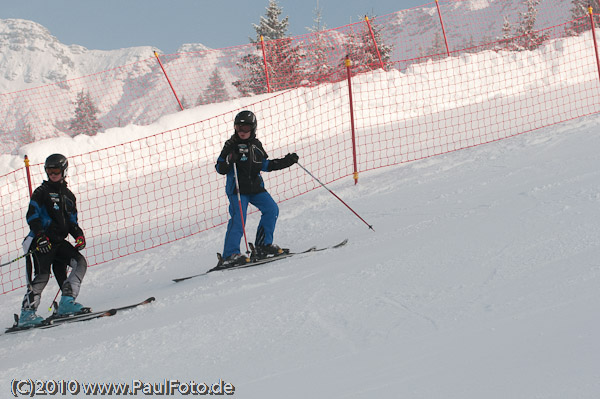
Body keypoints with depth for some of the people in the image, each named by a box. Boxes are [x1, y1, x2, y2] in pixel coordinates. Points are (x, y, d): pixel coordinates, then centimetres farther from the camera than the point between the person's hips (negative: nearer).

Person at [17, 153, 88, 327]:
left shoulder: (68, 195, 22)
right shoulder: (42, 192, 4)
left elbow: (71, 222, 25)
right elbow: (32, 215, -6)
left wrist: (79, 235, 5)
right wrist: (40, 235, -20)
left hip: (60, 241, 6)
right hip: (43, 241, -6)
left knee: (80, 262, -13)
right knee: (42, 275, -18)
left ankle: (67, 302, -13)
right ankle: (27, 312, -18)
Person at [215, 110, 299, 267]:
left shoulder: (256, 145, 10)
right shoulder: (231, 145, -5)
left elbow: (266, 165, 20)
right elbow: (220, 169, -8)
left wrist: (287, 161, 15)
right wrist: (229, 160, -28)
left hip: (256, 187, 6)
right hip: (237, 189, -5)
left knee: (271, 209, -6)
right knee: (238, 218, -18)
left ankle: (263, 244, 7)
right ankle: (231, 254, -18)